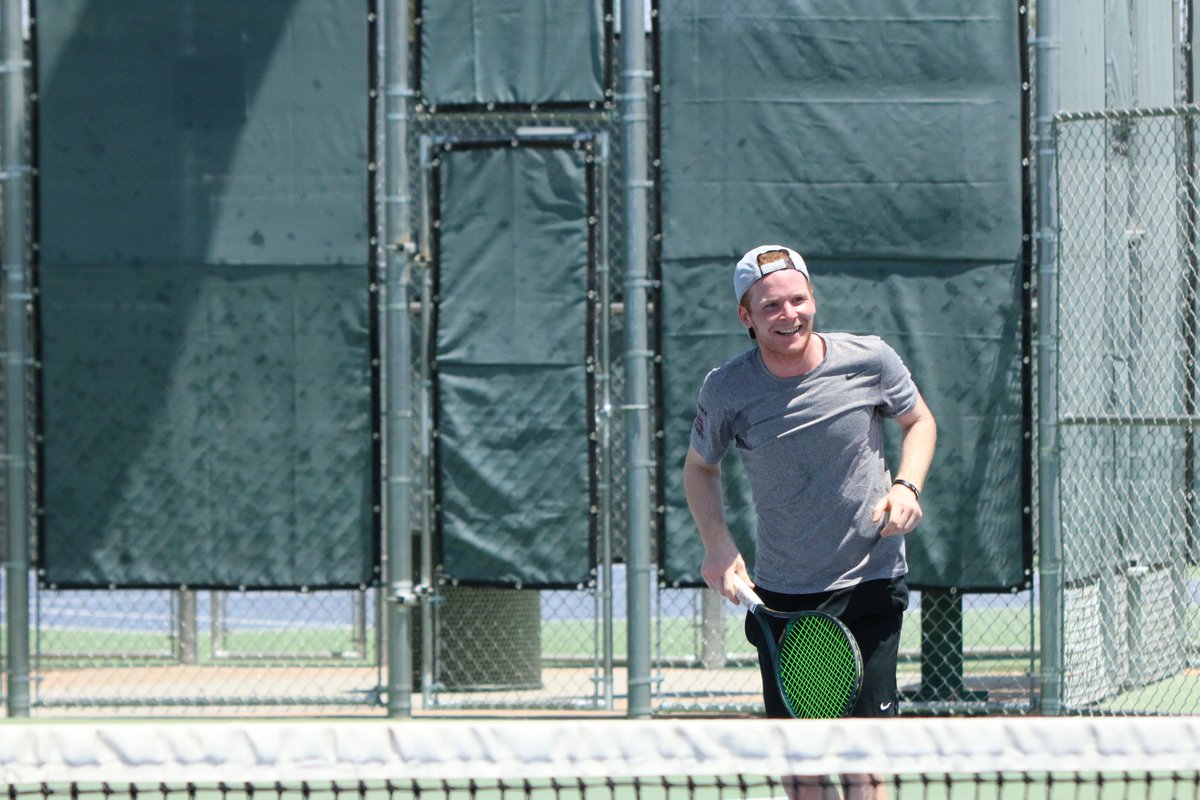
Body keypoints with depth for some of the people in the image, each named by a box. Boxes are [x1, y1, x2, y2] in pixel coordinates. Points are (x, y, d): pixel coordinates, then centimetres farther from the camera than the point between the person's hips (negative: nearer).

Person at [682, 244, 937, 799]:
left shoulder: (869, 359, -9)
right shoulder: (725, 390, -8)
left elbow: (919, 422, 10)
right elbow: (699, 467, 10)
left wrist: (907, 486, -8)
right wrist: (717, 543, -6)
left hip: (870, 582, -1)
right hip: (783, 594, 1)